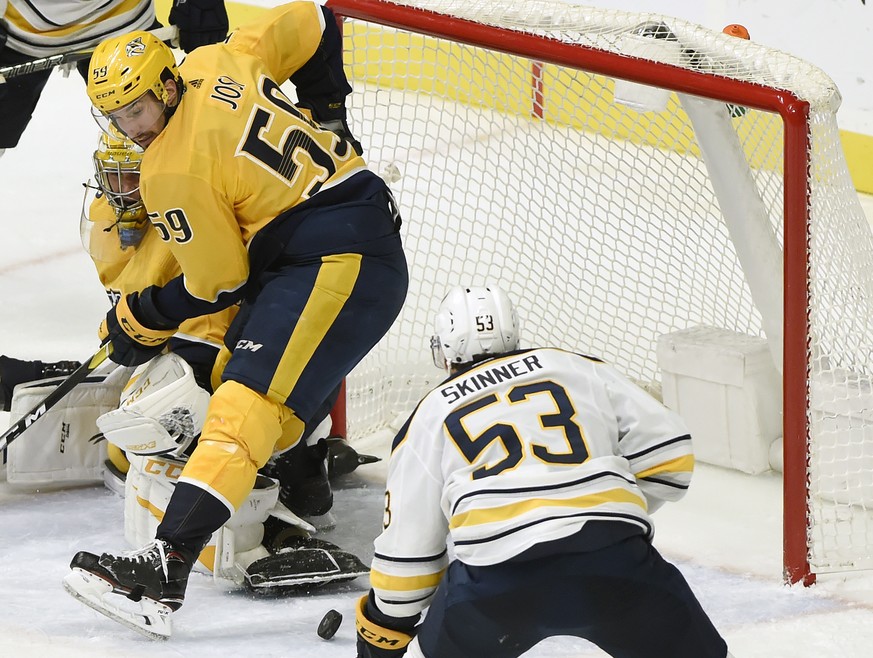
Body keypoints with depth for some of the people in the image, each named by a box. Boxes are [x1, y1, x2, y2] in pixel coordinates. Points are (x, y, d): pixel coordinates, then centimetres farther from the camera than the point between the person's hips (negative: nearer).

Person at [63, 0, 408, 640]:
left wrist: (144, 320, 9)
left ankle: (164, 570, -30)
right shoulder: (216, 63, 9)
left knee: (247, 404, -20)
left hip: (335, 266, -11)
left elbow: (219, 280, -7)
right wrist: (323, 111, 29)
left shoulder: (173, 173, -12)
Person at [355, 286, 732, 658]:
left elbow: (405, 547, 24)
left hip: (496, 578, 0)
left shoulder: (429, 417, 23)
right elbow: (668, 456, 15)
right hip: (611, 557, 0)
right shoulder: (578, 369, 23)